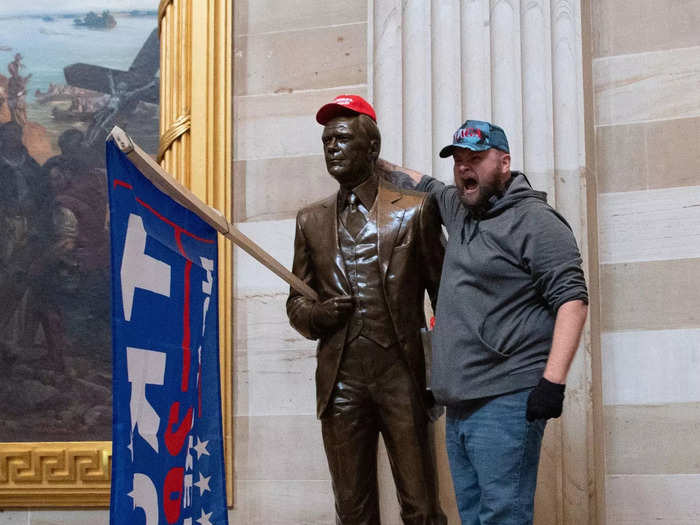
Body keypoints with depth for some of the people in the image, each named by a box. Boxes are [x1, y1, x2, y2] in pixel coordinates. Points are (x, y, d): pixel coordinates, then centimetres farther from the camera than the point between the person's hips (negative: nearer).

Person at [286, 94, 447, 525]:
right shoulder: (312, 220, 15)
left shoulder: (414, 210, 5)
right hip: (341, 383, 3)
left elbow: (445, 295, 5)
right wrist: (315, 314, -4)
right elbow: (296, 300, 20)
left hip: (402, 377, -3)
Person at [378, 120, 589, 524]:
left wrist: (553, 381, -22)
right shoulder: (459, 210, 18)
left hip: (506, 404, -8)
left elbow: (572, 297, -14)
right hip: (460, 406, 8)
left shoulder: (535, 220, -7)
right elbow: (424, 185, 40)